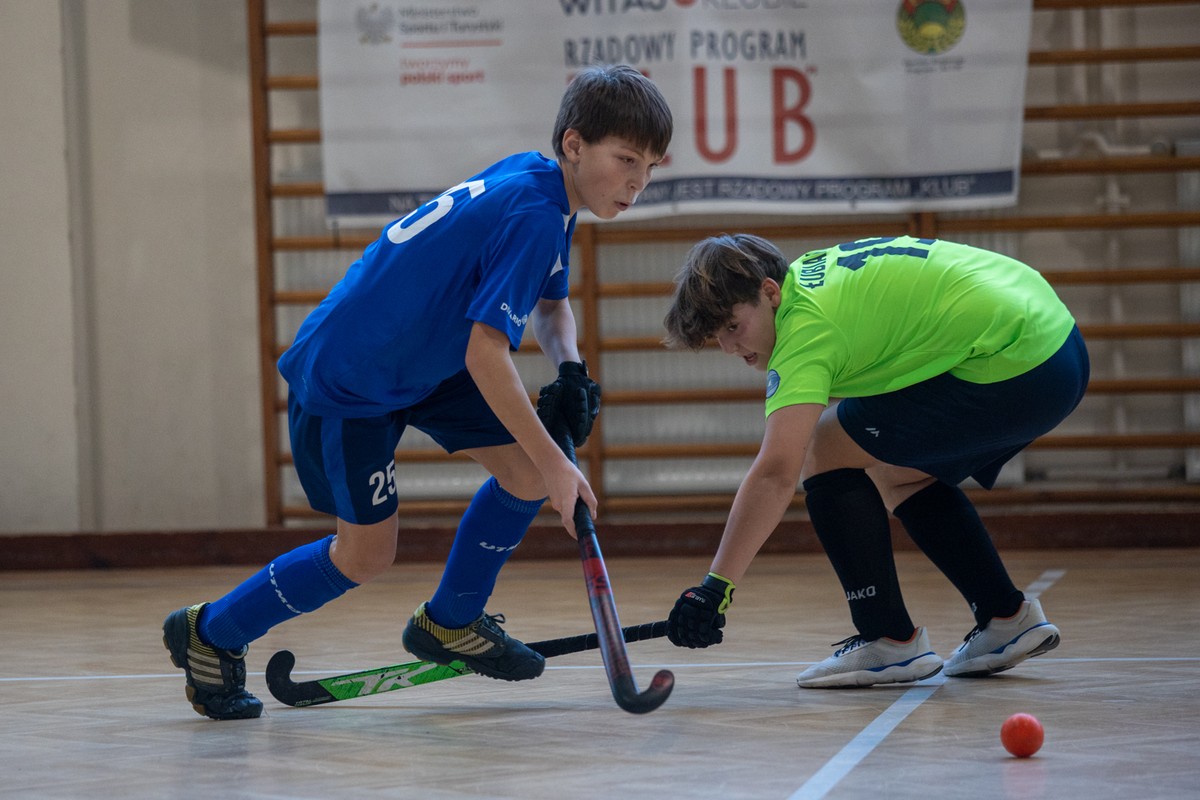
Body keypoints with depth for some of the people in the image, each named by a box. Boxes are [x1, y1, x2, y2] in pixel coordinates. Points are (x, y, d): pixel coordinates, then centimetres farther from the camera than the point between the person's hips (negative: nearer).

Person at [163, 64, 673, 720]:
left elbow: (551, 301, 17)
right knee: (368, 552, -1)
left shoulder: (541, 184, 0)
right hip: (342, 379, -9)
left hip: (424, 362, 9)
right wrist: (553, 462, -29)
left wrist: (569, 369, -4)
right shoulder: (532, 214, -29)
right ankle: (210, 634, 19)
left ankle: (448, 622, 18)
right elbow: (485, 353, -33)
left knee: (527, 469, -3)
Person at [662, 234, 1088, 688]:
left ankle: (889, 642, -3)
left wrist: (717, 585, -28)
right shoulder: (811, 271, 12)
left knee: (823, 453, -7)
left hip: (1012, 368, -11)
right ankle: (1007, 620, 24)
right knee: (900, 476, 24)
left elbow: (776, 473, -25)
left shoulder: (805, 324, -16)